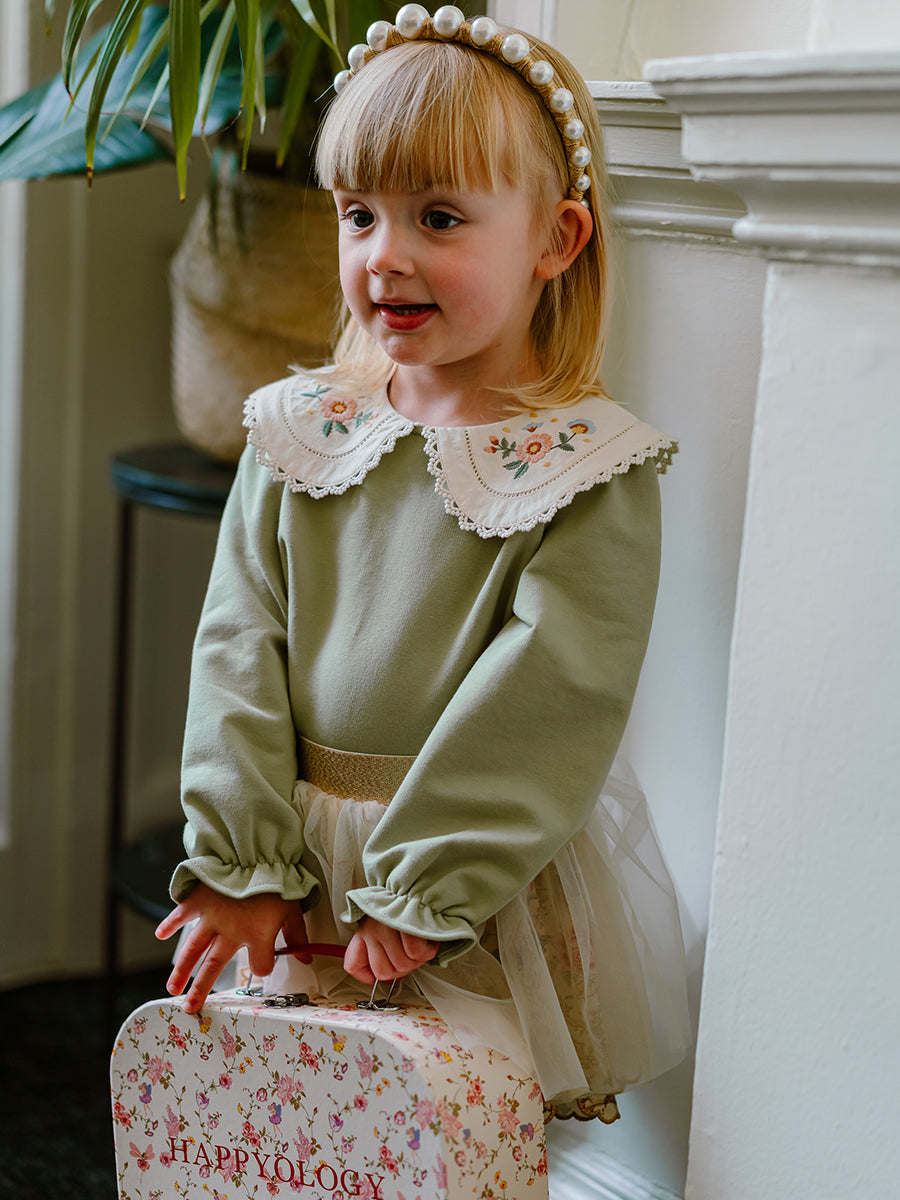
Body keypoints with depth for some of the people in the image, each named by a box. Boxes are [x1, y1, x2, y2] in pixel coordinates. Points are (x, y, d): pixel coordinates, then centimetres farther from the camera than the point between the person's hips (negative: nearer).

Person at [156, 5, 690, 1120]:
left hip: (498, 891, -4)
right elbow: (239, 643, 0)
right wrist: (243, 862, -7)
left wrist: (422, 890, -18)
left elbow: (547, 695, -16)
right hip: (309, 878, 4)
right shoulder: (297, 433, 2)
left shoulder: (591, 470, -11)